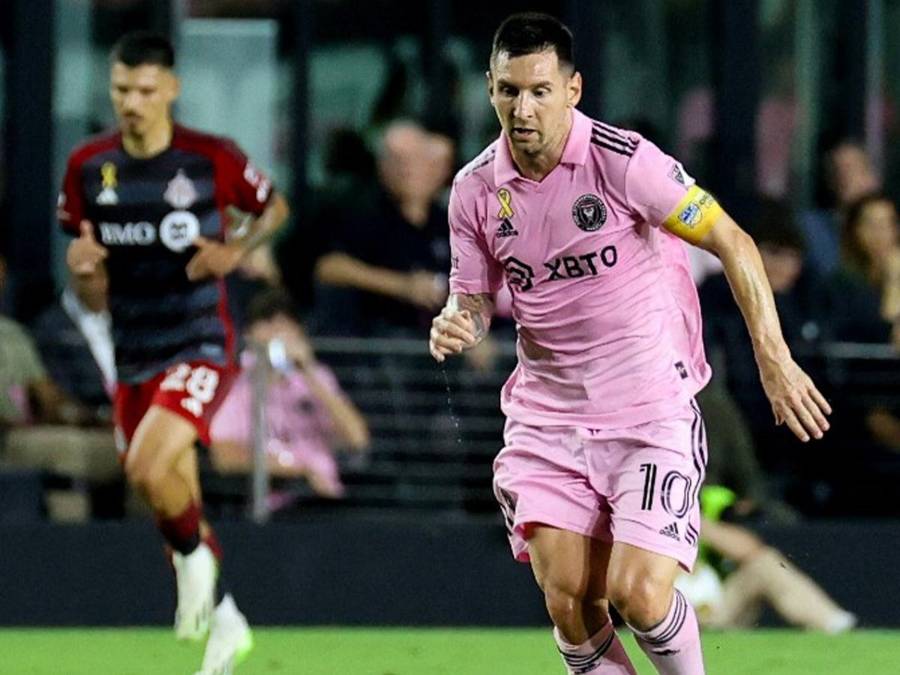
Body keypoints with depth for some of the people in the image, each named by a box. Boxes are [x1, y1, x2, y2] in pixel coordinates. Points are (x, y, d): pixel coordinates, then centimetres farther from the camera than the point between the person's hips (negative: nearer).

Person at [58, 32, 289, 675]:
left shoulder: (212, 158, -10)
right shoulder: (89, 165, 0)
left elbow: (275, 207, 6)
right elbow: (77, 240, 13)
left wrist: (236, 249, -12)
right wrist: (81, 258, -12)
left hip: (200, 348, -5)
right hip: (133, 355, 5)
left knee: (150, 468, -27)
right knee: (176, 501, 11)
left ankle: (194, 556, 3)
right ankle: (224, 620, 31)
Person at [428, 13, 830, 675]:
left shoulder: (623, 160, -14)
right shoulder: (476, 190, 0)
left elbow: (732, 243, -9)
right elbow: (475, 298, 12)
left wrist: (775, 360, -14)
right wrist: (455, 326, -13)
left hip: (652, 412, -4)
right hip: (547, 415, 4)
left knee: (638, 595, -15)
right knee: (569, 600, -8)